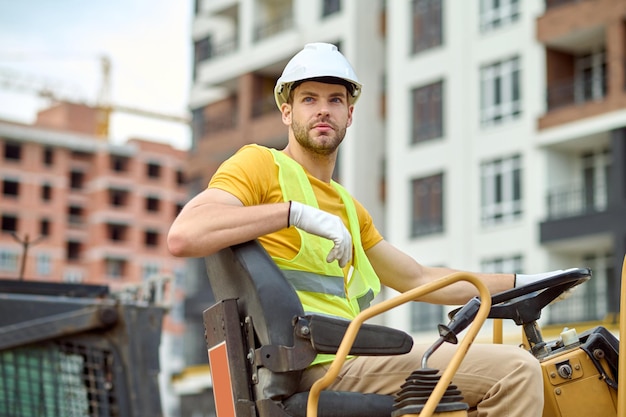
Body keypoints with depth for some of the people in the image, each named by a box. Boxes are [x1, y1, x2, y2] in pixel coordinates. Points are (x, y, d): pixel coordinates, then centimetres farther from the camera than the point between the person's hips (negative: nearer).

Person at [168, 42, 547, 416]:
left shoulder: (348, 207, 28)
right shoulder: (261, 164, 3)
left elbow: (419, 279, 31)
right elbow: (183, 236, -15)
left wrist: (521, 283, 28)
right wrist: (294, 212, -23)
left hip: (354, 357, 9)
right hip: (317, 363, -9)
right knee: (516, 371, -16)